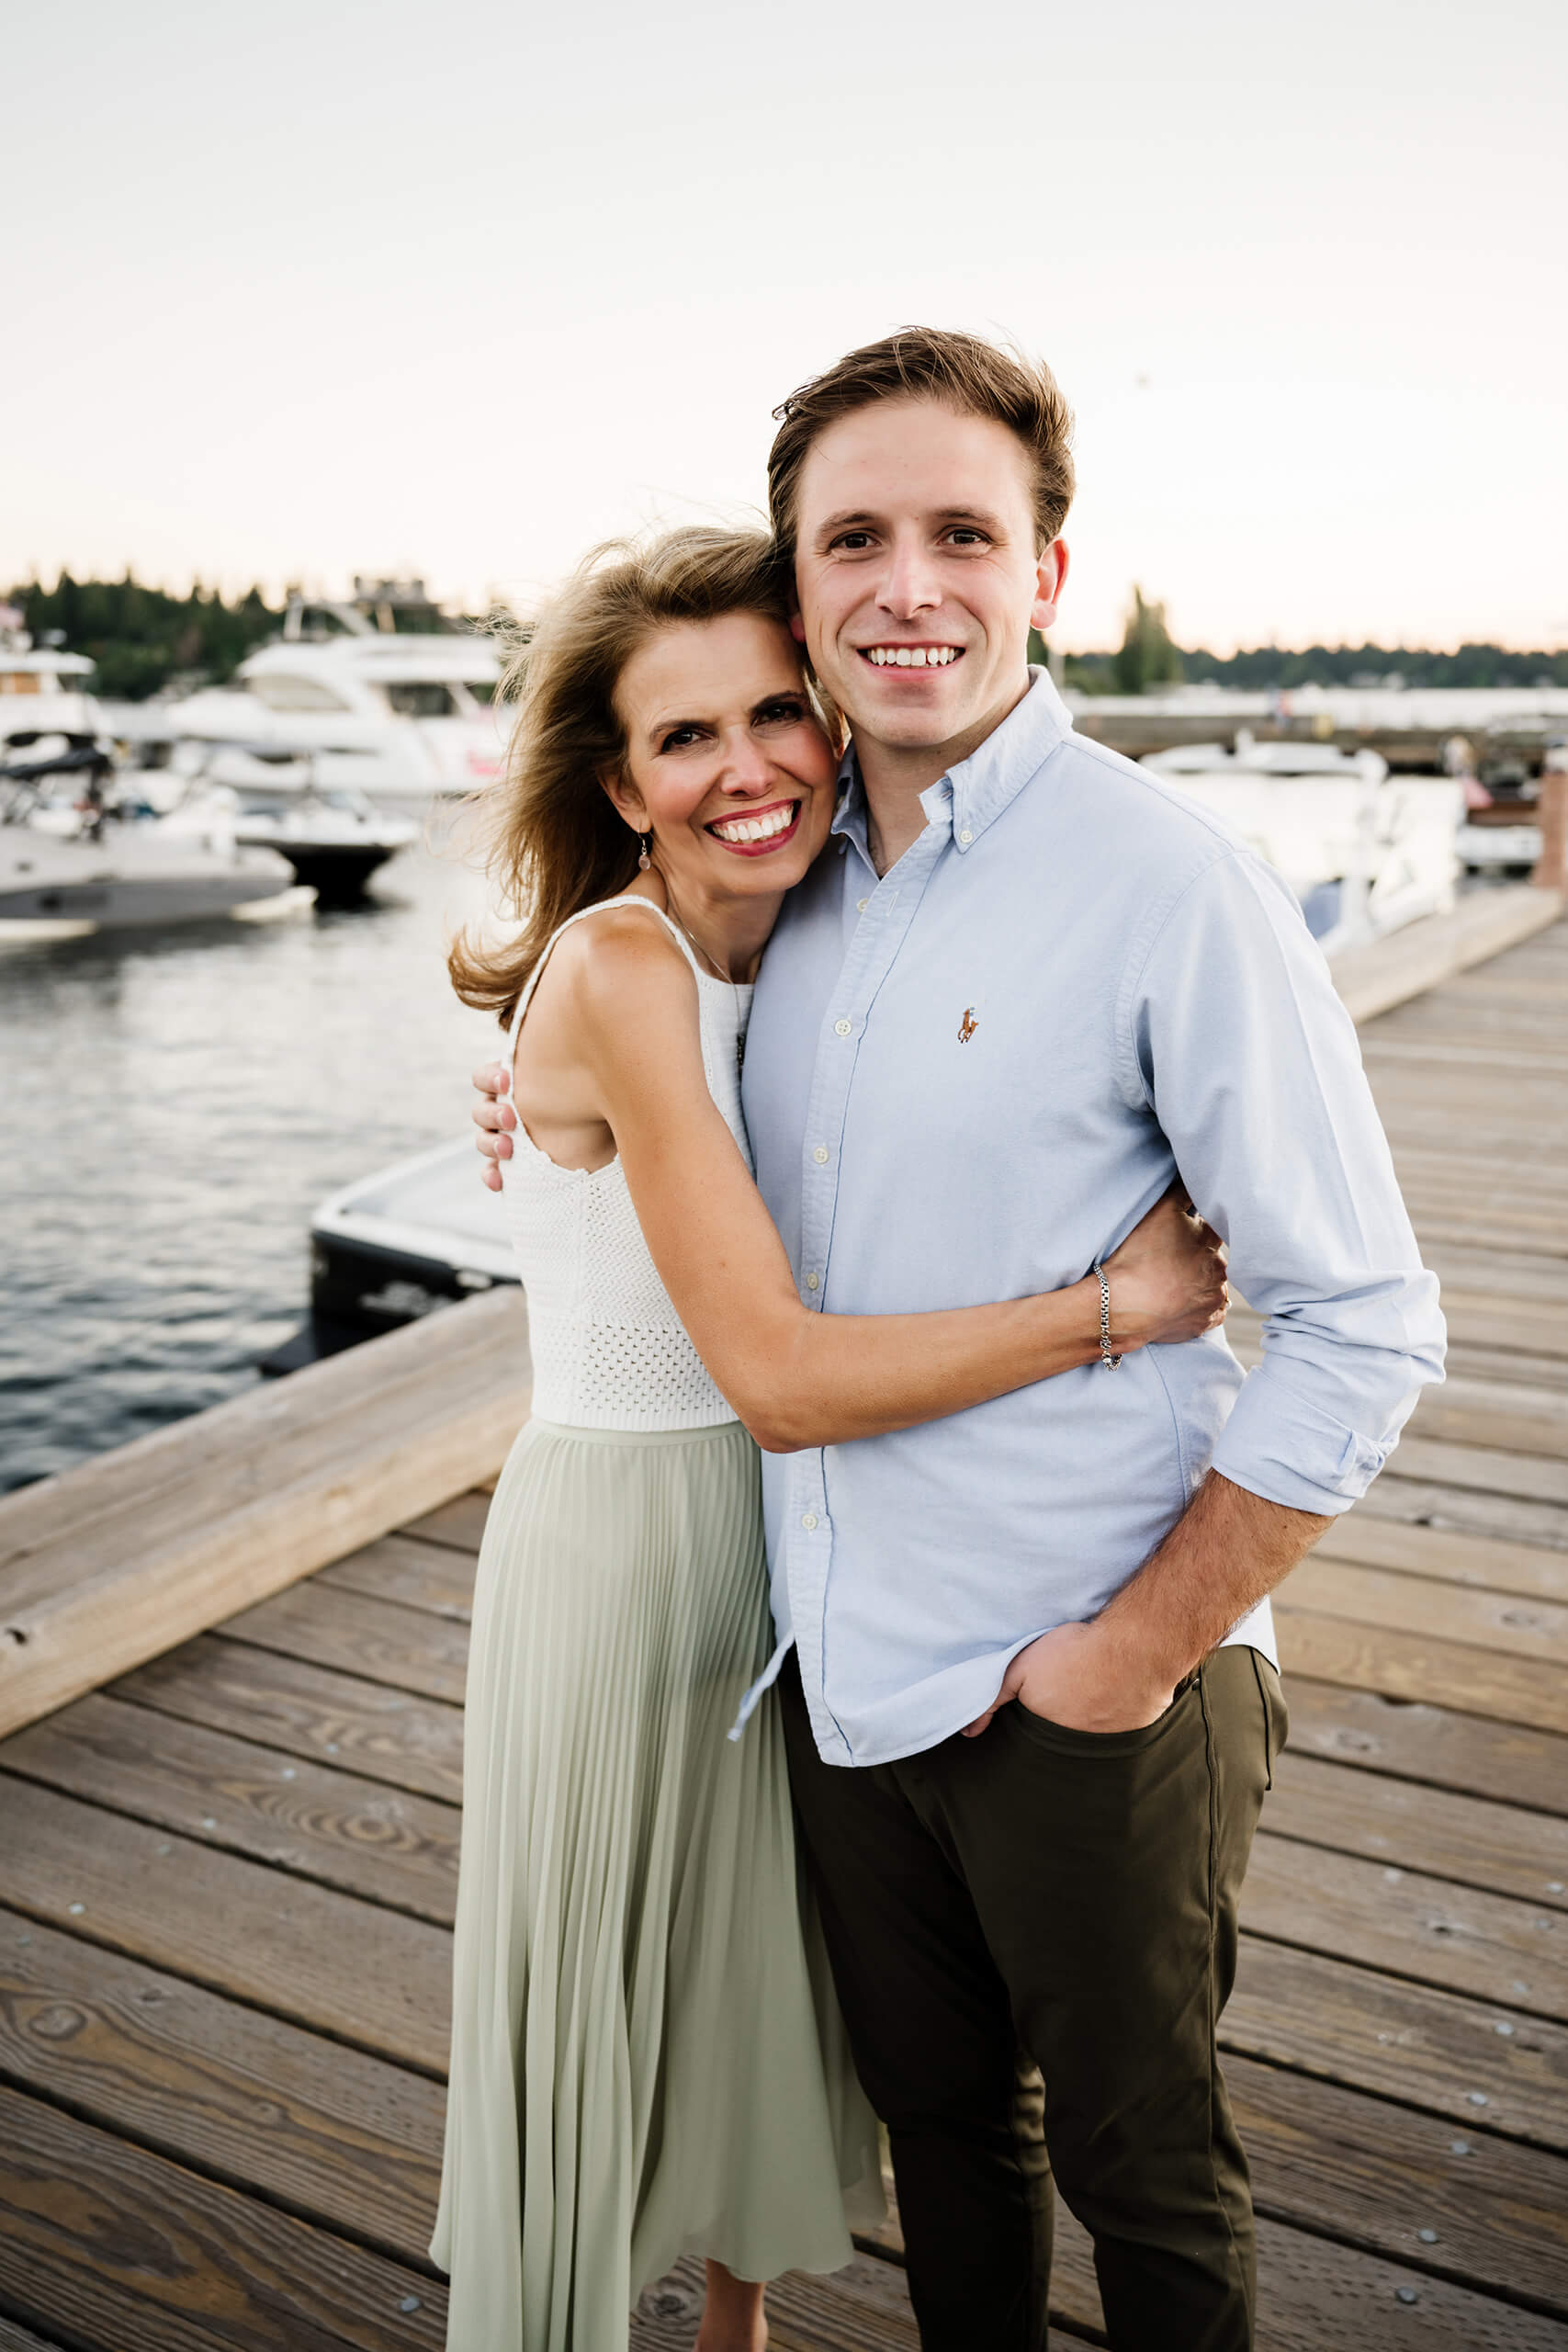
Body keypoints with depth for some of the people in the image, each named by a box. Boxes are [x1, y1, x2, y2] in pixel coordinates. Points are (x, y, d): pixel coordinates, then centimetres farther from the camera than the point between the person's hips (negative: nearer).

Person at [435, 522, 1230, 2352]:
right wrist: (1113, 1303, -24)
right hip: (620, 1536, -7)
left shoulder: (799, 954, 0)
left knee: (764, 1972, 24)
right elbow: (782, 1373, -27)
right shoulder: (618, 971, -23)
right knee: (601, 2004, 13)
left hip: (779, 1527, 7)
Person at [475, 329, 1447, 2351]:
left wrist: (1141, 1651, -15)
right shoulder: (798, 880, 3)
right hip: (840, 1665, 6)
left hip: (1083, 1702, -5)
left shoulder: (1168, 883, -17)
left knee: (1142, 2174, 17)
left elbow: (1361, 1330, -16)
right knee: (937, 2111, 25)